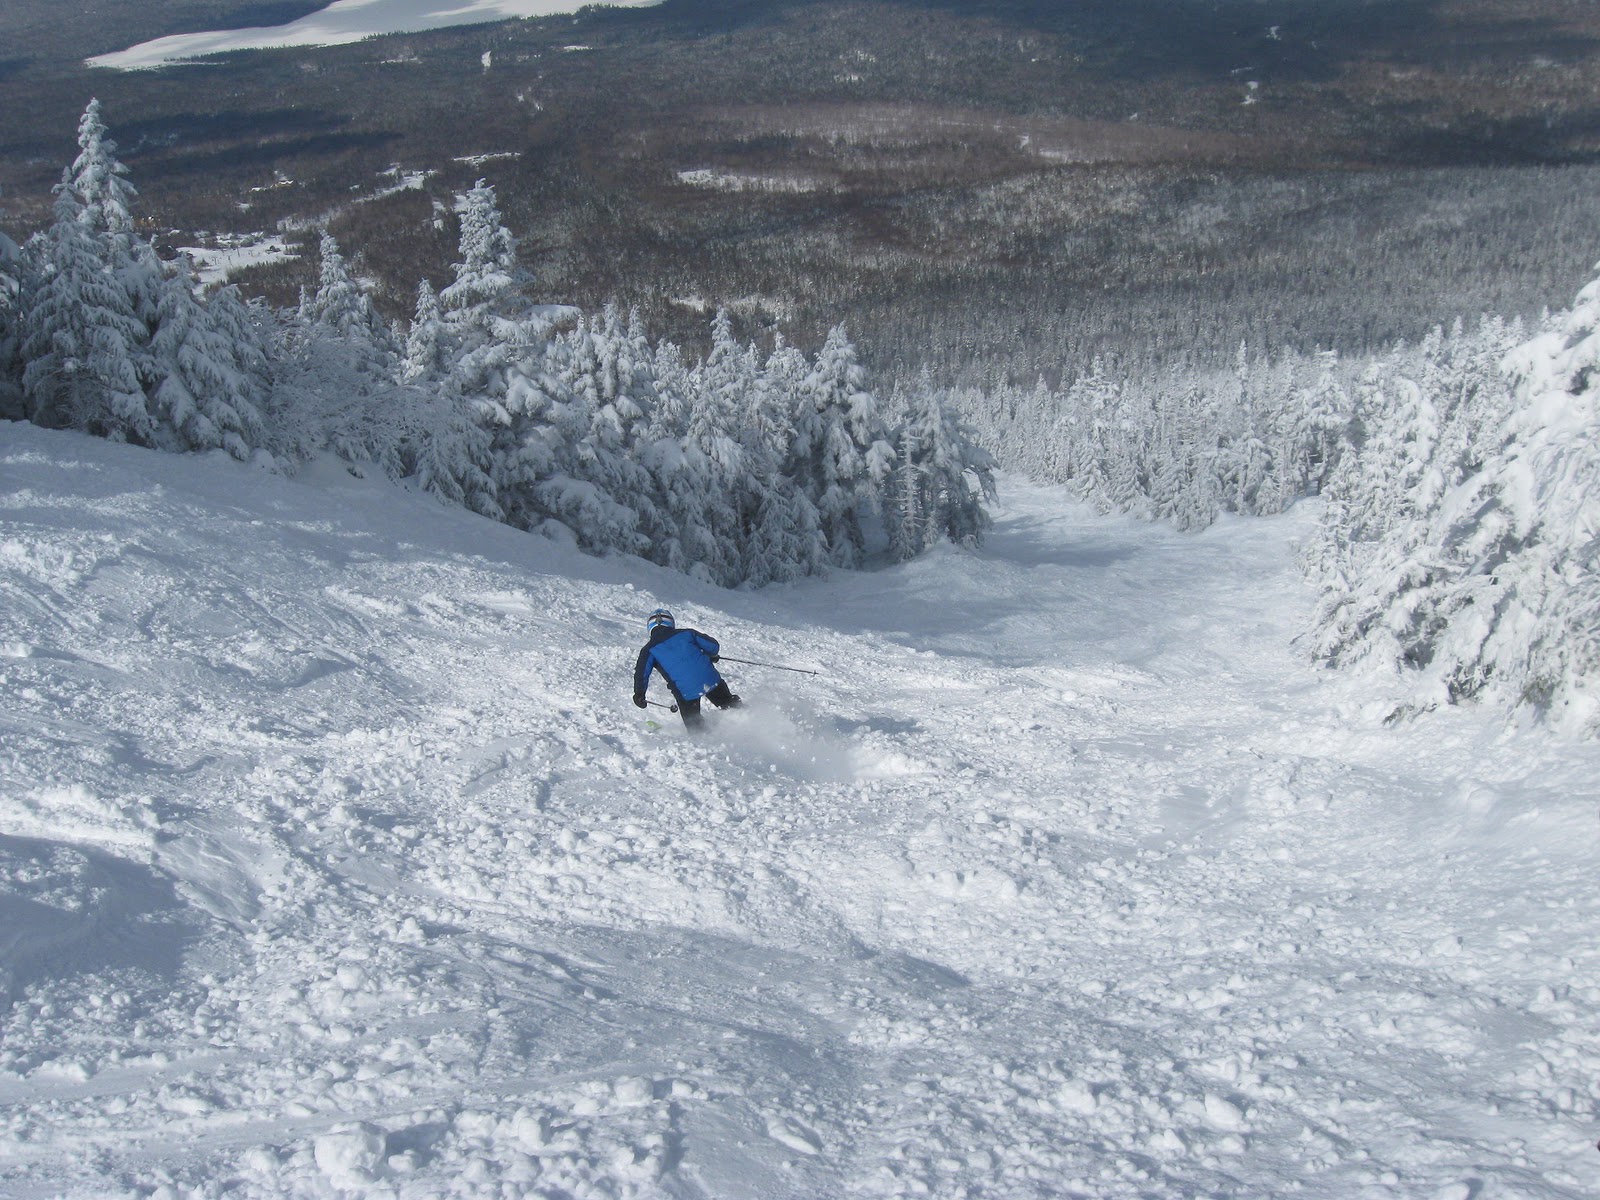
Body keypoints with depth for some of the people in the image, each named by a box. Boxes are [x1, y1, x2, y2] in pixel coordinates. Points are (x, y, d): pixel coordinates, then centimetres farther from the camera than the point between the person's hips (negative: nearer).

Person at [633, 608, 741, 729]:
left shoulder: (649, 650, 5)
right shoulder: (686, 633, 9)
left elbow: (641, 673, -3)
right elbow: (713, 646, 11)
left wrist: (639, 695, 8)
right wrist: (712, 656, 33)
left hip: (685, 691, -2)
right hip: (710, 678, 2)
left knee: (693, 721, 20)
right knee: (728, 703, 24)